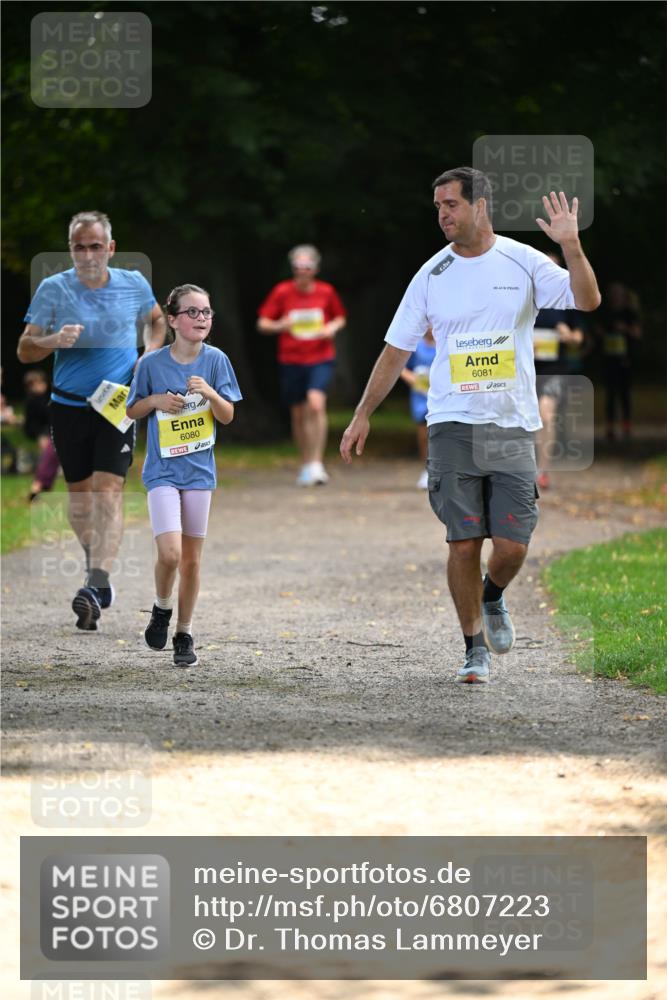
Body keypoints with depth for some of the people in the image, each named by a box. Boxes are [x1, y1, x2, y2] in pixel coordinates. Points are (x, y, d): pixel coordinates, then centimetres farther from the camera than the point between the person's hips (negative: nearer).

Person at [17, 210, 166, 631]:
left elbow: (156, 319, 22)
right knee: (79, 492, 10)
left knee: (108, 490, -14)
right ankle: (97, 562, 34)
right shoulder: (53, 289, -4)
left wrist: (150, 355, 3)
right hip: (69, 405, 1)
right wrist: (54, 340, -24)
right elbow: (25, 350, -3)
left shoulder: (134, 284, 0)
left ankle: (97, 585, -24)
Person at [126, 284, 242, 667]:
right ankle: (162, 609, 12)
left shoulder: (215, 360, -3)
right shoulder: (152, 363, -6)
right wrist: (156, 400, -13)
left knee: (192, 558, 8)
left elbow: (228, 416, 0)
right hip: (163, 470, -2)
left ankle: (185, 635, 20)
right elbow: (132, 410, 6)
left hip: (199, 470, 2)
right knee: (170, 553, -16)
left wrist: (209, 392, -19)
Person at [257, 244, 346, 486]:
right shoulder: (282, 292, -2)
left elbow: (340, 318, 17)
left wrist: (332, 328, -6)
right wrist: (279, 326, -20)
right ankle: (305, 466, 25)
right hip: (291, 360, 1)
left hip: (321, 359, -1)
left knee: (316, 403, -23)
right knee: (298, 414, 8)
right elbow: (262, 323, 2)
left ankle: (317, 463, -21)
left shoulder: (326, 292, 1)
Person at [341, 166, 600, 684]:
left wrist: (571, 245, -22)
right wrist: (362, 416, 9)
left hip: (513, 427, -1)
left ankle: (492, 598, 29)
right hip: (453, 424, 1)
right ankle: (475, 647, 7)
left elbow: (588, 301, -8)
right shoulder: (432, 275, 5)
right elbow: (396, 350, 11)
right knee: (464, 542, -6)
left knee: (512, 545, -5)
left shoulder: (523, 262, 1)